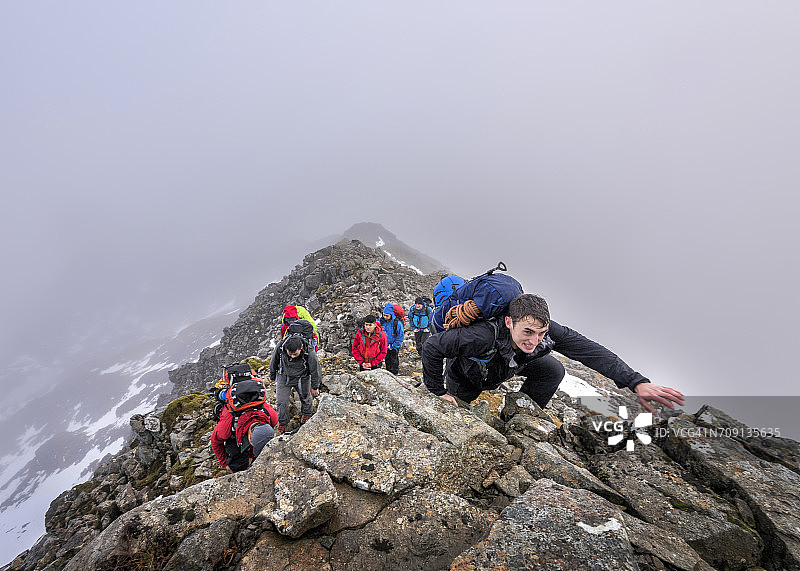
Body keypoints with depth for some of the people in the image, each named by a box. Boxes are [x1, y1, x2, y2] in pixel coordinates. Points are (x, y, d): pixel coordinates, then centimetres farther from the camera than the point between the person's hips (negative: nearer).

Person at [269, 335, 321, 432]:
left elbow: (315, 371, -17)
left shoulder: (310, 353, -34)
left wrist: (315, 387, -5)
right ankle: (282, 422, 29)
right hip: (284, 377, 1)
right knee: (281, 401, 2)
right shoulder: (280, 348, -30)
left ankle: (307, 413, 52)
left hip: (302, 379, -1)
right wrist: (272, 377, 8)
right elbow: (273, 363, -7)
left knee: (305, 397, 20)